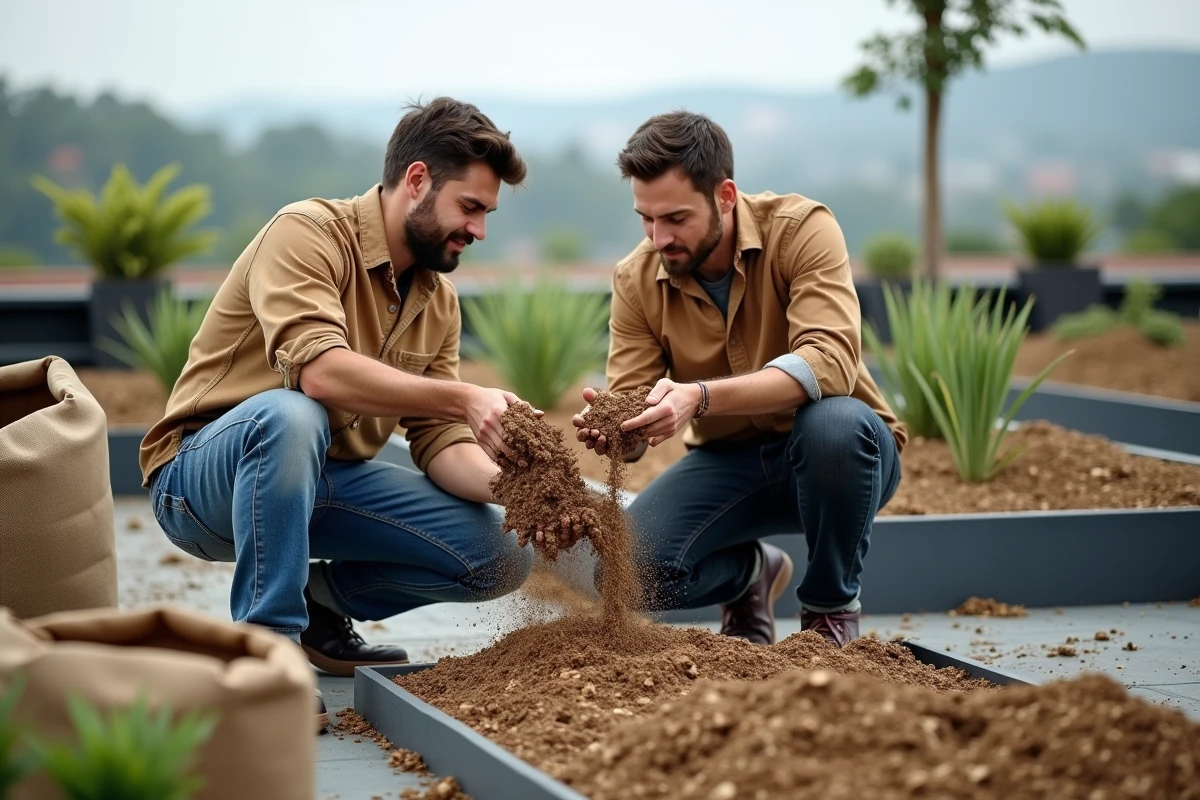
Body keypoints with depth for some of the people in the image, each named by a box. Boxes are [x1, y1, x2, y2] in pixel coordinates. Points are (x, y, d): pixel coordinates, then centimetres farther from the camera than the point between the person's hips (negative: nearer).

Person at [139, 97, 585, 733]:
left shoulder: (438, 302, 8)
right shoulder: (309, 233, -16)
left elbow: (439, 441, 1)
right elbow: (318, 369, -33)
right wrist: (464, 398, -39)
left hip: (326, 479, 7)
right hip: (203, 476, -7)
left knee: (501, 555, -8)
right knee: (291, 416, -41)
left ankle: (322, 603, 12)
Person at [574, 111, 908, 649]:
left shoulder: (800, 229, -19)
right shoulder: (636, 280, -8)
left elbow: (830, 363, -34)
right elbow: (634, 424, -9)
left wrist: (701, 397, -47)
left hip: (842, 455, -3)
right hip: (728, 459, 3)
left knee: (833, 421, -39)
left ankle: (830, 608, -10)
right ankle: (750, 572, 15)